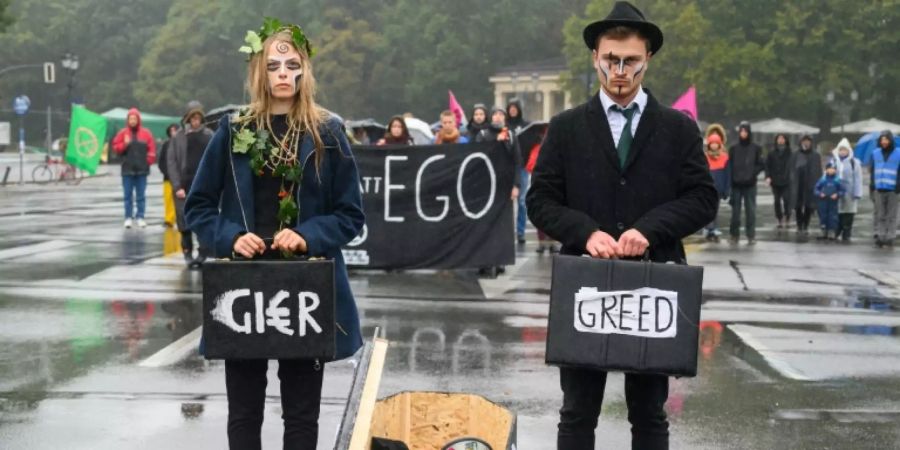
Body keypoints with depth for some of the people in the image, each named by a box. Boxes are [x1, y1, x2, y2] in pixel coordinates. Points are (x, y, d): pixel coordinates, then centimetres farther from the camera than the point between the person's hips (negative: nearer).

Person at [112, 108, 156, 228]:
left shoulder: (146, 133, 4)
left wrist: (149, 160, -5)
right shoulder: (122, 133, 3)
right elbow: (115, 147, 2)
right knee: (128, 195, 1)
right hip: (127, 169, 0)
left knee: (141, 195, 3)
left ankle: (140, 217, 7)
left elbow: (152, 149, 5)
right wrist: (124, 144, -14)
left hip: (142, 169, 0)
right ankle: (128, 217, 5)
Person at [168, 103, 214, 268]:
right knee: (185, 221, 1)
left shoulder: (209, 136, 5)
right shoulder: (179, 137, 3)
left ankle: (202, 254, -2)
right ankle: (188, 253, 10)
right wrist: (177, 187, -6)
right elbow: (172, 162, 1)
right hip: (184, 186, 0)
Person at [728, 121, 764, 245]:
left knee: (750, 210, -1)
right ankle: (735, 234, 11)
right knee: (735, 210, 4)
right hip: (736, 184, 2)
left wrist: (752, 174, -10)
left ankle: (751, 235, 1)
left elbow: (761, 165, 2)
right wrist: (731, 178, -5)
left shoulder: (756, 149, 3)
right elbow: (729, 165, 6)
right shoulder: (733, 149, 7)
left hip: (750, 184, -2)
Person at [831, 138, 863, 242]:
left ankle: (846, 236, 9)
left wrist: (857, 194, -8)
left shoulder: (854, 163, 0)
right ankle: (834, 234, 13)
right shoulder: (833, 161, 8)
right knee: (836, 216, 3)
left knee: (848, 217, 2)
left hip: (849, 194, -2)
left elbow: (858, 179, -2)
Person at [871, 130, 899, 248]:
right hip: (879, 188, 2)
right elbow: (872, 170, 12)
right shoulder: (875, 153, 9)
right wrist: (872, 185, 6)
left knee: (891, 215, 1)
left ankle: (890, 237, 5)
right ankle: (879, 236, 5)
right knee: (879, 215, 3)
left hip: (892, 189, -2)